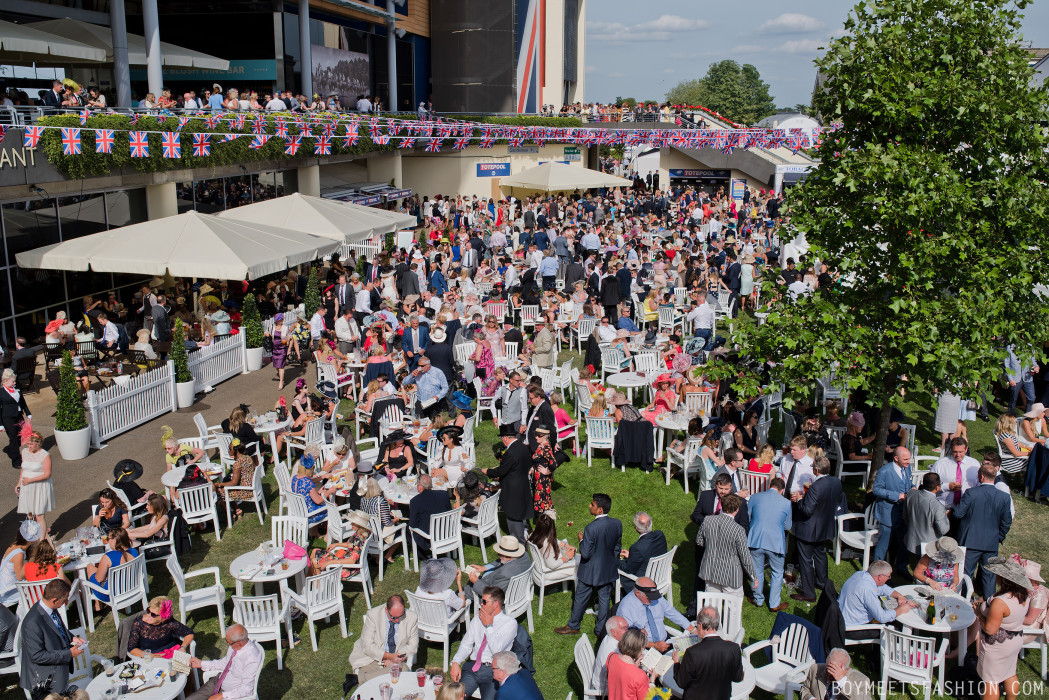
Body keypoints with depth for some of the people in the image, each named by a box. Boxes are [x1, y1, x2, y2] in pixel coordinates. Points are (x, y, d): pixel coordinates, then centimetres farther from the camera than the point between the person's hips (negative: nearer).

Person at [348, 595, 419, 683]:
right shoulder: (372, 614, -12)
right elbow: (367, 645, -13)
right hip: (372, 658, -3)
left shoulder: (412, 618, -7)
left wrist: (394, 659, -14)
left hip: (395, 661, 3)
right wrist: (389, 656, -25)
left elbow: (413, 646, 2)